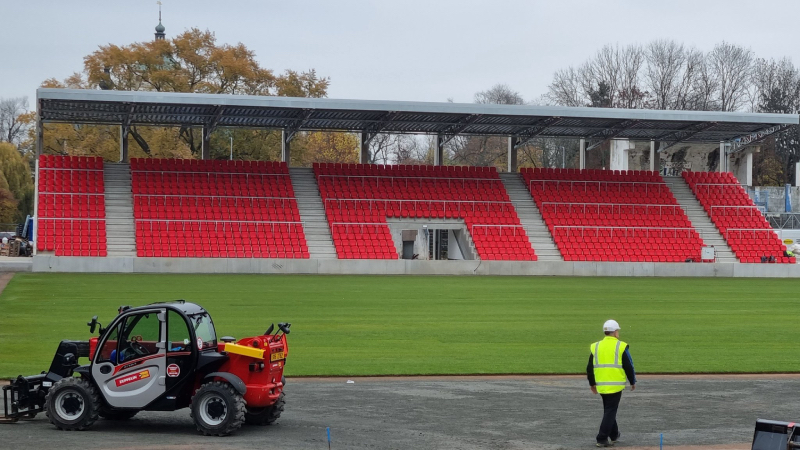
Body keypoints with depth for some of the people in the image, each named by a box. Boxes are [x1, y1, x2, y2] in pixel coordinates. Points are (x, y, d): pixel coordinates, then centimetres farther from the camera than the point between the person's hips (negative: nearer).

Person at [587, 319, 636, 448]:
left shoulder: (595, 347, 6)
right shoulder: (621, 347, -6)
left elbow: (590, 368, 10)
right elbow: (629, 366, -4)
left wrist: (592, 384, 23)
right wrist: (633, 382, 10)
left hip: (601, 386, 5)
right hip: (616, 385, -5)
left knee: (609, 410, 21)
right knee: (610, 411, -1)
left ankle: (614, 435, 33)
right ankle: (602, 439, -7)